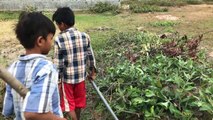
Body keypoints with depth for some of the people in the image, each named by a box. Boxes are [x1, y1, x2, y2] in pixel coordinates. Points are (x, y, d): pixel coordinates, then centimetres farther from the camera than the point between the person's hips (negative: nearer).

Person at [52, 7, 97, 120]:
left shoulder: (59, 39, -18)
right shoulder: (84, 36, -7)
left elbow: (58, 63, -15)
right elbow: (90, 56, 1)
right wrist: (92, 72, 16)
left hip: (66, 77, -4)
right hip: (81, 75, 5)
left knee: (68, 103, 15)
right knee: (78, 101, 23)